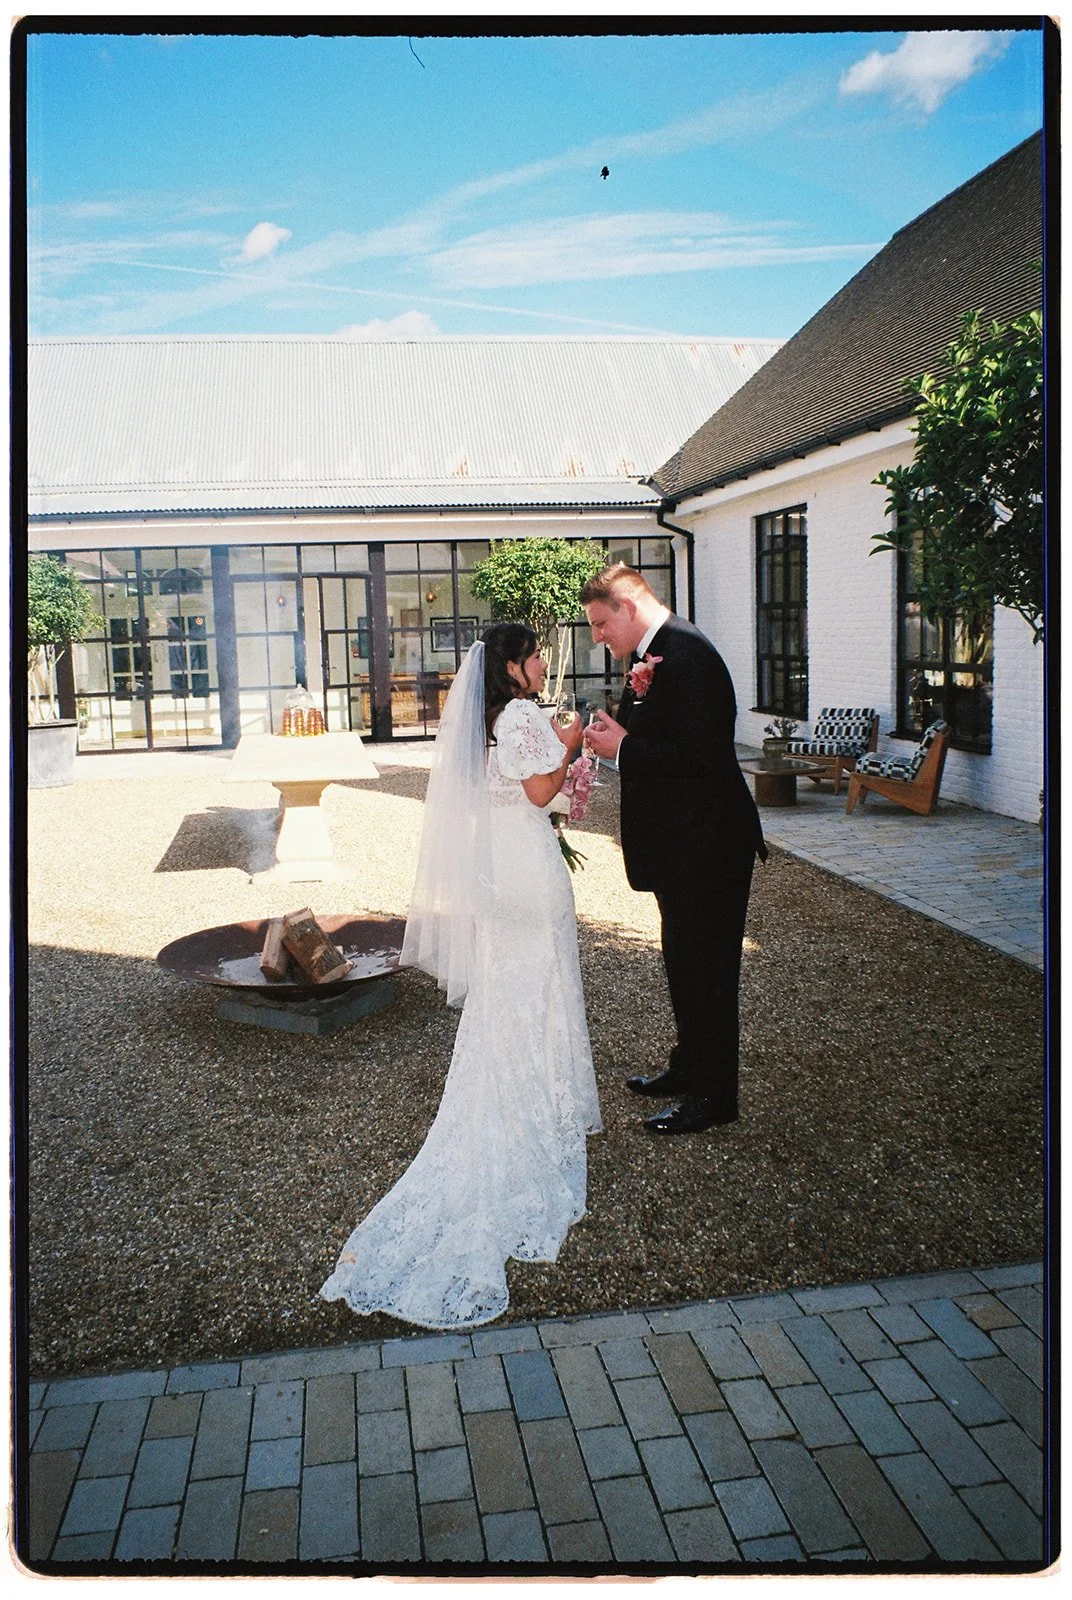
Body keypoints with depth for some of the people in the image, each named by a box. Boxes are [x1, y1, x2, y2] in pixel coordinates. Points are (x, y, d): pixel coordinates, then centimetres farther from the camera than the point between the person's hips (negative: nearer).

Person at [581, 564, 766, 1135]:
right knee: (685, 961, 21)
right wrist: (633, 701, -10)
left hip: (706, 845, -10)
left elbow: (698, 754, -27)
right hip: (685, 843, 10)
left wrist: (622, 749, -18)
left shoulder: (685, 654, -21)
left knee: (704, 967, 2)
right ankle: (689, 1068, 37)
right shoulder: (655, 654, 11)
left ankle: (714, 1096, 16)